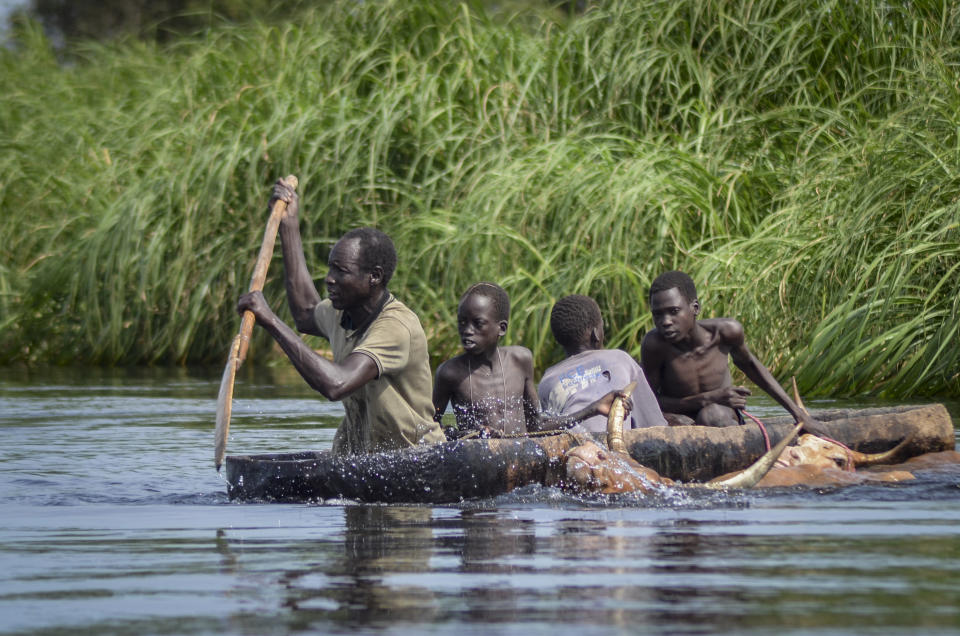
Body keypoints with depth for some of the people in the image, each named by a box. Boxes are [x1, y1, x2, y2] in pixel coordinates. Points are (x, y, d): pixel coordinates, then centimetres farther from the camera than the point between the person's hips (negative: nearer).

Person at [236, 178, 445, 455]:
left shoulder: (396, 326, -22)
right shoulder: (341, 313, 4)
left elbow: (336, 384, -36)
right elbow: (306, 314, 31)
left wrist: (271, 321, -31)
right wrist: (290, 225, 29)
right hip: (355, 458, 8)